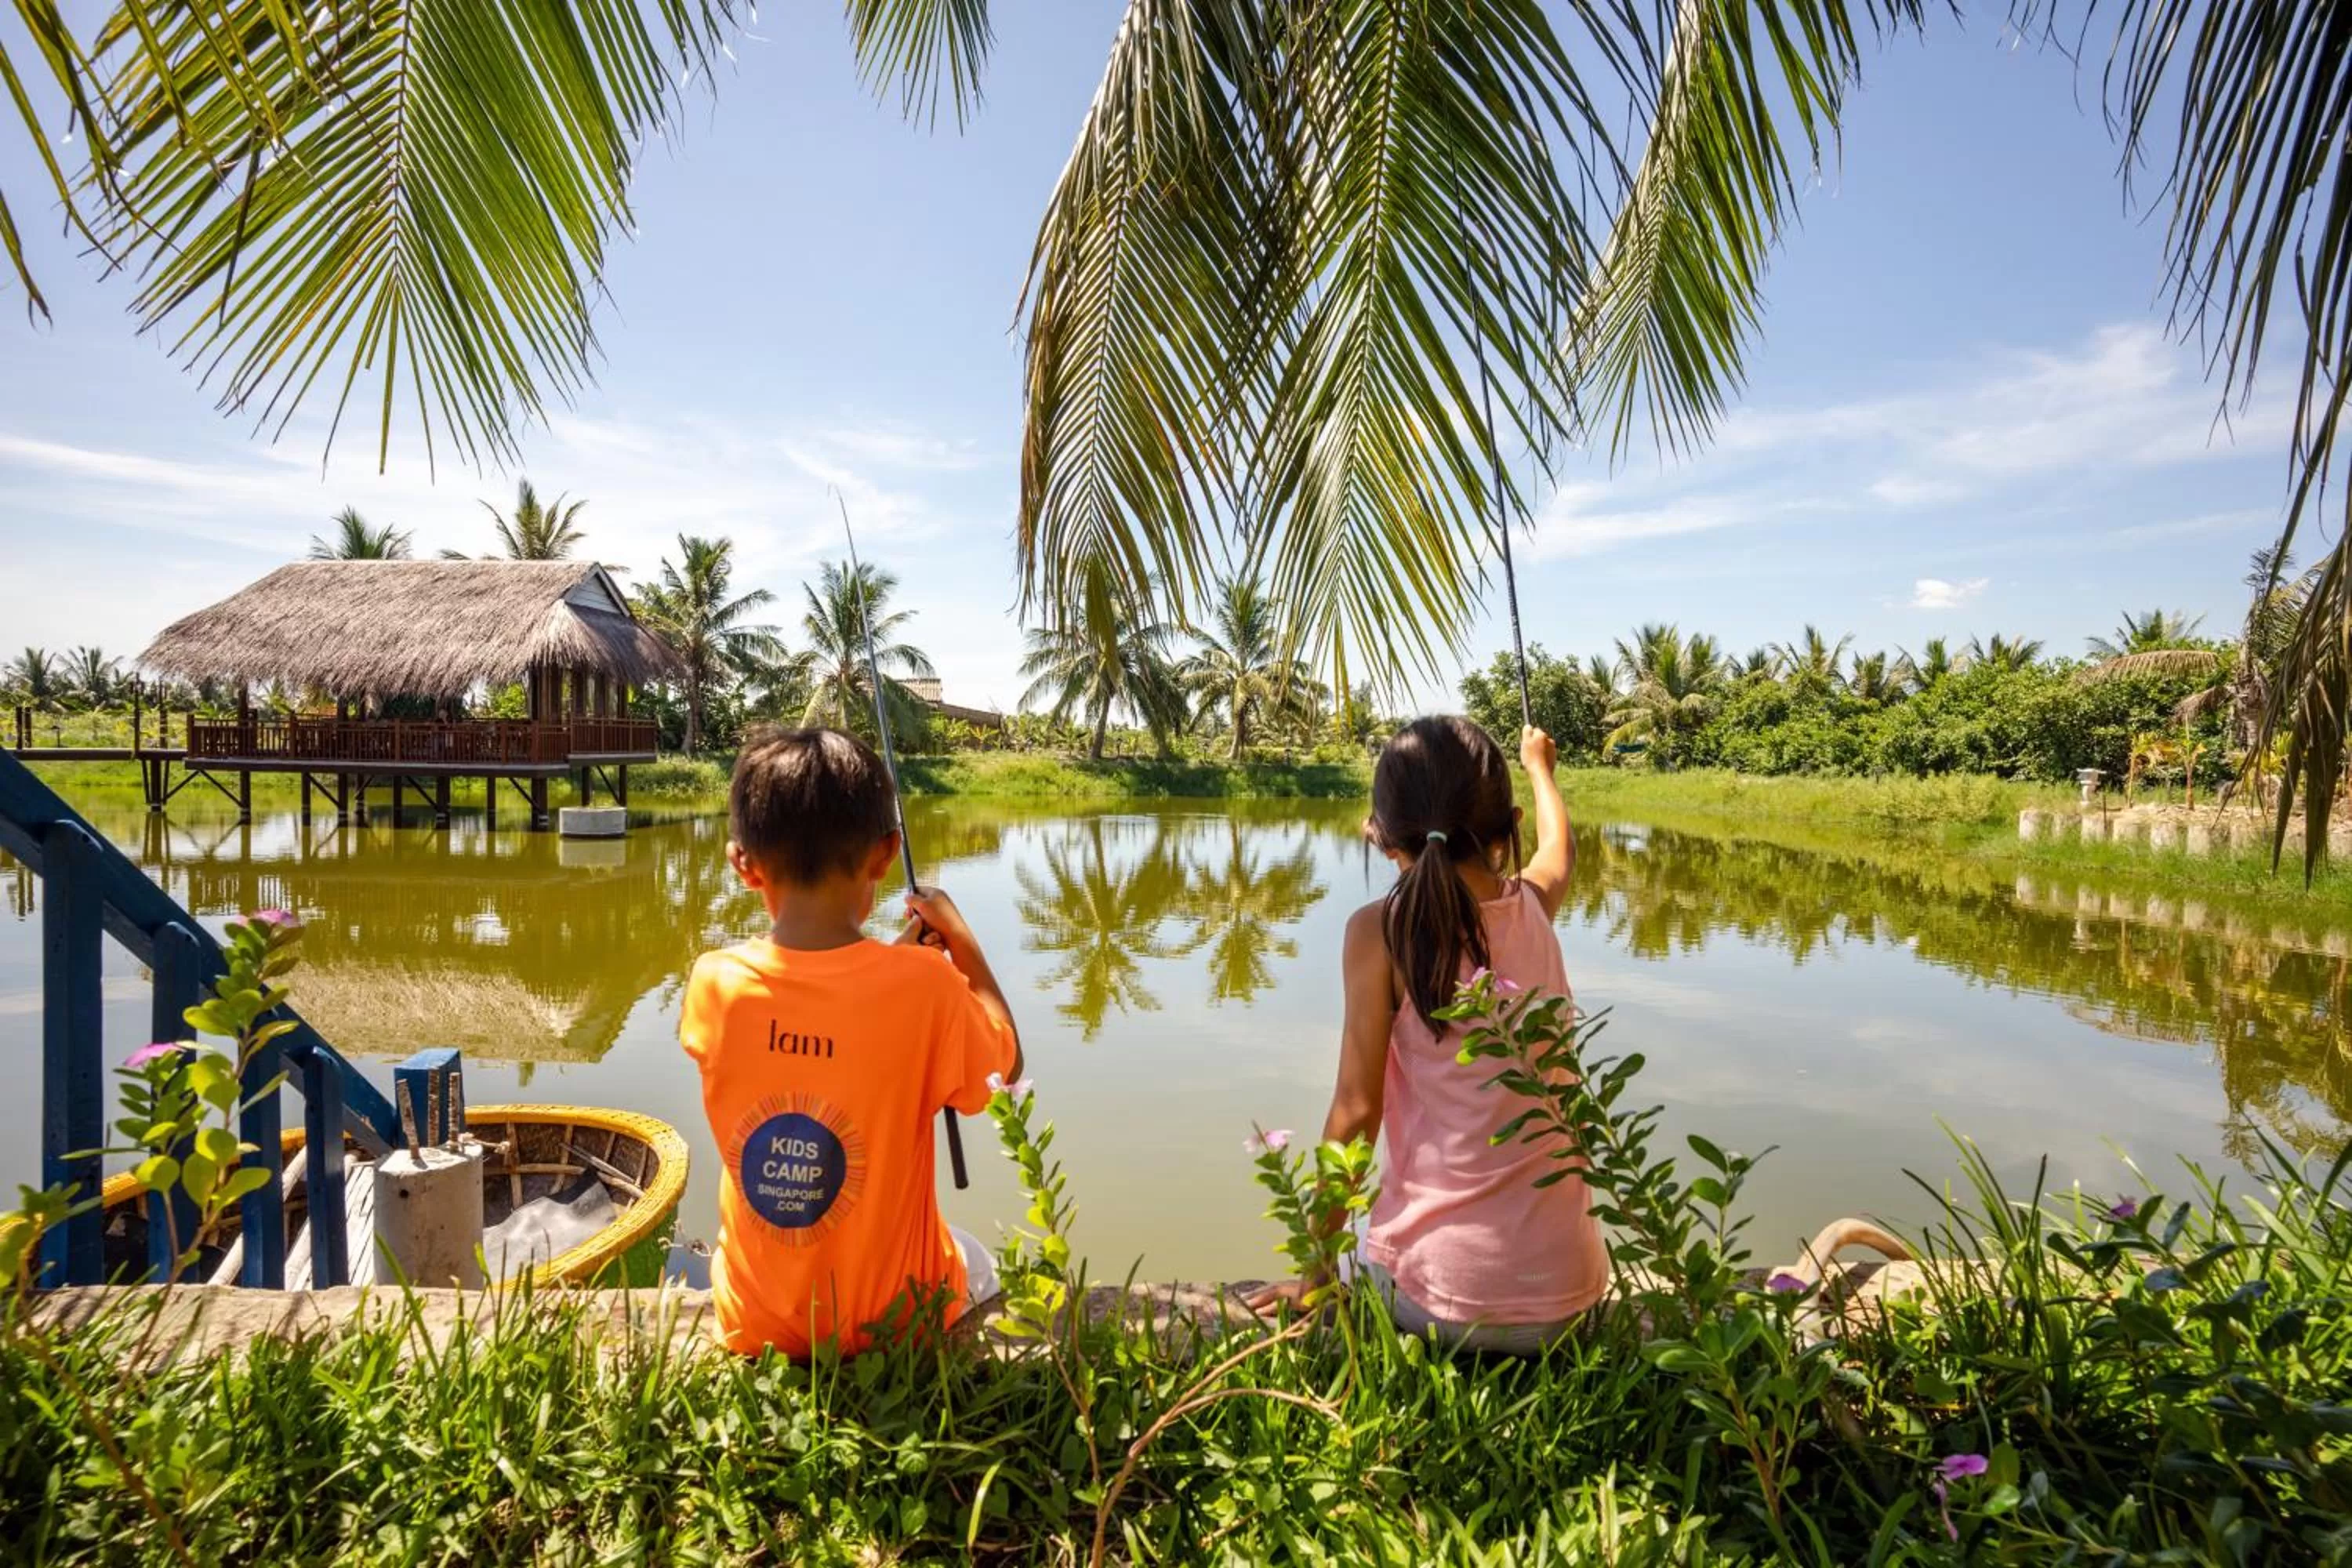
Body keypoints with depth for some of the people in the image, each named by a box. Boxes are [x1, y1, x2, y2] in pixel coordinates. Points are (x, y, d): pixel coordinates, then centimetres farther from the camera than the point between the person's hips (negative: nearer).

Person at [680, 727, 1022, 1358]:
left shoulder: (715, 983, -17)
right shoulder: (923, 984, -25)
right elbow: (1006, 1066, -5)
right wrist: (962, 943, 1)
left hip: (755, 1326, 2)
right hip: (893, 1323, -2)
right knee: (973, 1263, 33)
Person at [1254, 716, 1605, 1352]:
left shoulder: (1381, 930, -12)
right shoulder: (1533, 906, 1)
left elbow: (1356, 1111, -10)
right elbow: (1559, 846, 25)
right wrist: (1538, 764, 45)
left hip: (1439, 1290, -4)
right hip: (1564, 1293, 5)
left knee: (1357, 1260, 29)